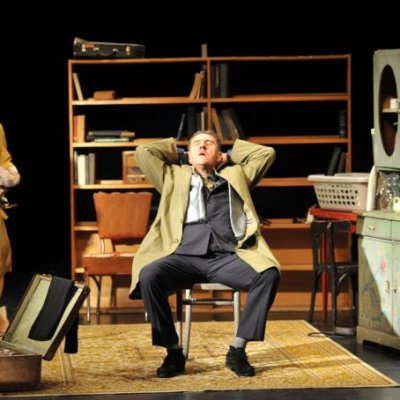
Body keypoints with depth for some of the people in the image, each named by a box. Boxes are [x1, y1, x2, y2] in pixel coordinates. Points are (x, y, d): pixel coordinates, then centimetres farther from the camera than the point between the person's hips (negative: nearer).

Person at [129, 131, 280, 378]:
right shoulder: (174, 176, 28)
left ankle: (238, 349, -21)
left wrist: (228, 157, 32)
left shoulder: (235, 175, 29)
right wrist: (177, 153, 33)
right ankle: (174, 352, -19)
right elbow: (143, 152, 21)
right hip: (185, 257, 0)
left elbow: (266, 153, 24)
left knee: (269, 274, -30)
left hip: (226, 257, 0)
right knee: (148, 275, -33)